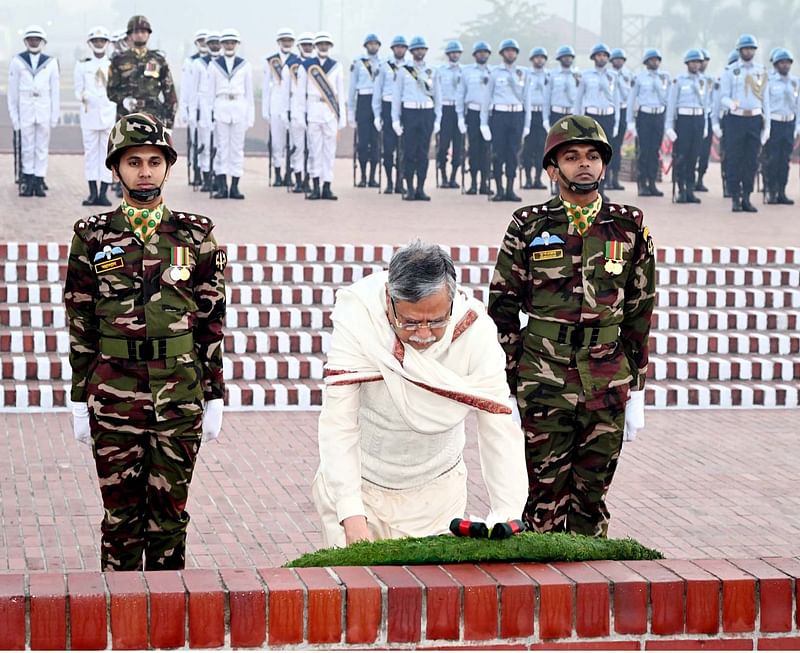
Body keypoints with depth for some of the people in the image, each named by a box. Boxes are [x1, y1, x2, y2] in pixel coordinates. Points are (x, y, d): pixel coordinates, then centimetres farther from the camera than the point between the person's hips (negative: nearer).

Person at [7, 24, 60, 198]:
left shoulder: (51, 63, 5)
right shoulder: (17, 62, 4)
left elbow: (55, 91, 6)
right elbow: (12, 91, 5)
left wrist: (55, 115, 3)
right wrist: (14, 115, 2)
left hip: (44, 110, 0)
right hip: (25, 110, 0)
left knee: (42, 147, 2)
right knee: (27, 147, 1)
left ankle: (39, 180, 6)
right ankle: (28, 180, 7)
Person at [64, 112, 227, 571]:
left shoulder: (196, 235, 4)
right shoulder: (93, 236, 4)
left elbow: (212, 321, 5)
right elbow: (80, 325, 5)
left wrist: (215, 398, 2)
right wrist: (80, 402, 3)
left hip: (179, 395, 0)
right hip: (113, 398, 0)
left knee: (170, 511, 7)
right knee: (121, 512, 6)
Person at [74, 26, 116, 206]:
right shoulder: (82, 65, 8)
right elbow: (78, 90, 7)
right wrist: (83, 96, -14)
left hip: (110, 113, 0)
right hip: (90, 113, 0)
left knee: (108, 153, -2)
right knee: (90, 152, 1)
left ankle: (103, 193, 0)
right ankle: (93, 193, 5)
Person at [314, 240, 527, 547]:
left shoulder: (475, 330, -22)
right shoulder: (357, 316, -26)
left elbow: (500, 430, -20)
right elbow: (338, 423, -27)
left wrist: (506, 521, -31)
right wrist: (352, 519, -35)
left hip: (436, 489, 1)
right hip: (358, 480, -1)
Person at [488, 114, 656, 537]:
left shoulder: (630, 227, 6)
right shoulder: (528, 227, 1)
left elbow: (640, 312, 11)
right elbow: (503, 310, 3)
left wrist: (636, 392, 8)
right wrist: (505, 390, -1)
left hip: (608, 389, 2)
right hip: (543, 387, -2)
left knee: (593, 499, 9)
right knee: (545, 500, 2)